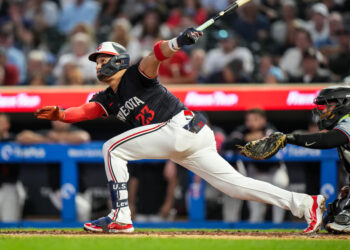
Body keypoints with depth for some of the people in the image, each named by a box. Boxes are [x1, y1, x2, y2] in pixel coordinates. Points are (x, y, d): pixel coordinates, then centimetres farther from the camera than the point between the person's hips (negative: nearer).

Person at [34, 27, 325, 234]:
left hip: (181, 126, -9)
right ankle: (303, 203, -1)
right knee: (235, 184, 2)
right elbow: (83, 112, 7)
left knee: (113, 149, -8)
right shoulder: (107, 99, 22)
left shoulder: (137, 75, -1)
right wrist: (60, 114, -14)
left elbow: (157, 54, -20)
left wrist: (178, 42, -41)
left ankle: (121, 217, -10)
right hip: (181, 143, 9)